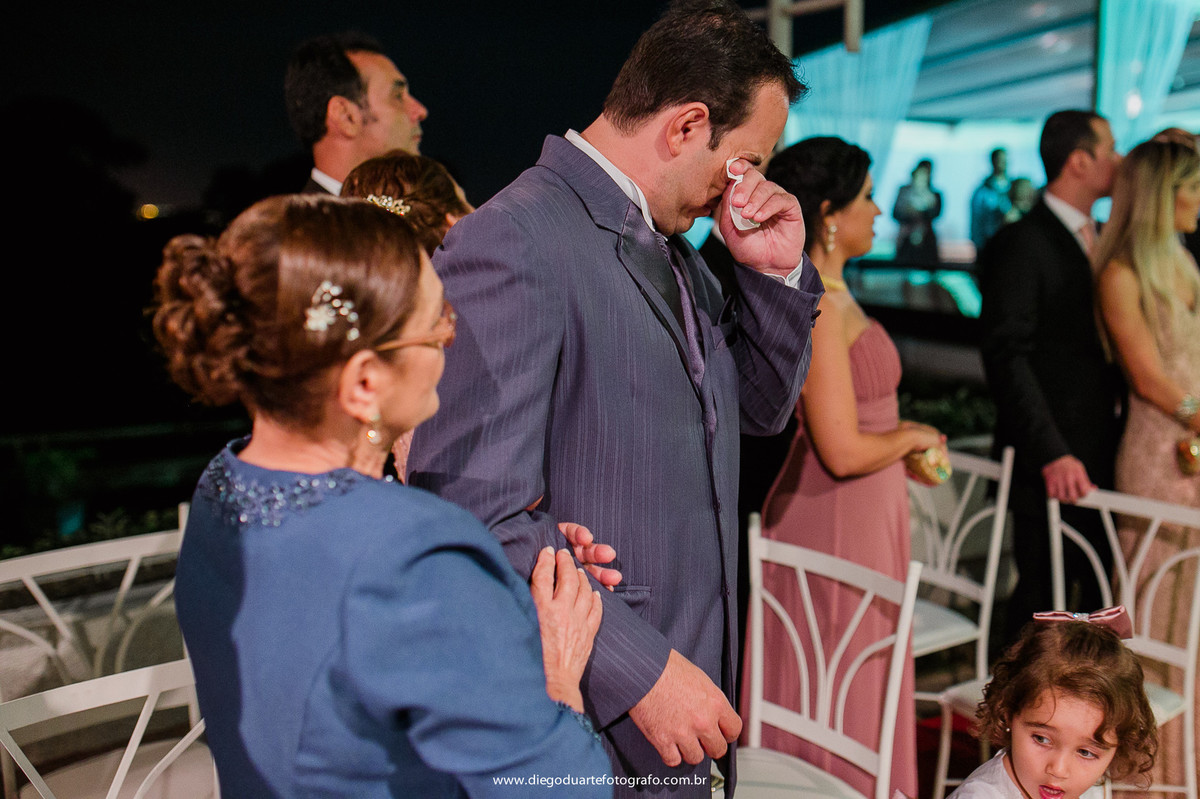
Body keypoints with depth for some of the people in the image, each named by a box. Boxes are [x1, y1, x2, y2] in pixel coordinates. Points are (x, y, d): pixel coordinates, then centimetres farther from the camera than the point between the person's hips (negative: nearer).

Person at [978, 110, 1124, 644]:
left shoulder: (1101, 242, 15)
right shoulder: (1019, 244, -11)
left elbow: (1110, 346, 18)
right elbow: (1007, 356, -17)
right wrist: (1052, 454, -22)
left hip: (1104, 460, 8)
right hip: (1051, 469, -7)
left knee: (1104, 603, 12)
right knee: (1043, 605, 2)